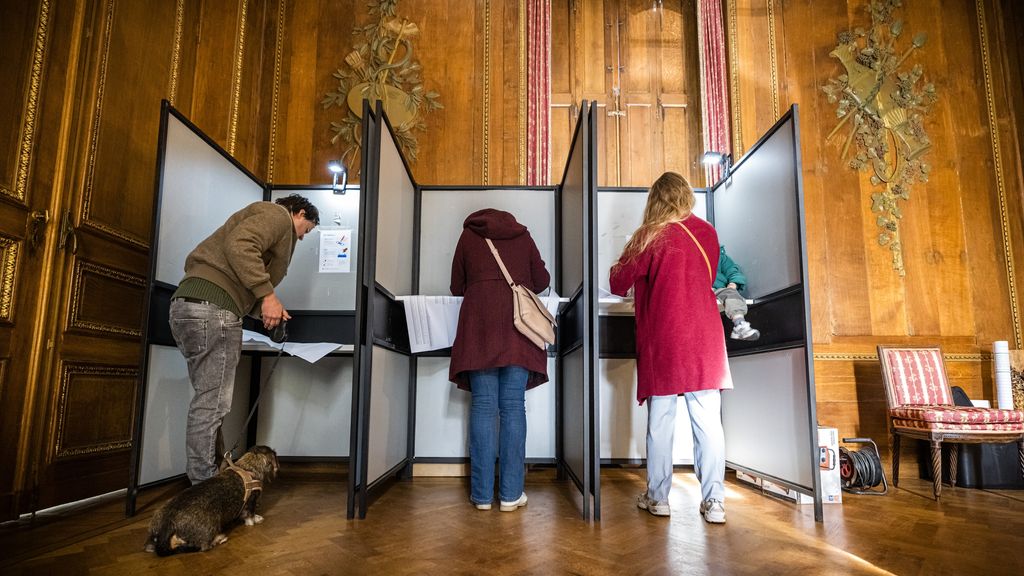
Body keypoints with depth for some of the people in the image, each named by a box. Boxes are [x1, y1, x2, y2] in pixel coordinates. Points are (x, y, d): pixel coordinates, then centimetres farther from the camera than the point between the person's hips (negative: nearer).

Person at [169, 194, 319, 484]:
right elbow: (239, 245, -18)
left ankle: (205, 482, 19)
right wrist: (267, 295, -16)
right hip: (212, 307, -10)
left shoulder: (269, 222, 31)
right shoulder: (278, 214, 2)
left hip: (187, 304, 10)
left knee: (209, 400, 13)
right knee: (212, 404, -7)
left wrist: (265, 309, 22)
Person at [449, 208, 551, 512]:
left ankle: (482, 494, 2)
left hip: (479, 324, 0)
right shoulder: (522, 235, 20)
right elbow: (541, 281, 18)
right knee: (513, 407, 0)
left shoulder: (468, 236, 18)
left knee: (483, 406, 0)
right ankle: (511, 494, 1)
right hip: (518, 325, 0)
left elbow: (457, 288, 19)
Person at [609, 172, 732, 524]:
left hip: (662, 340, -2)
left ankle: (657, 497, 15)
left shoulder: (650, 236, -5)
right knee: (708, 421, 4)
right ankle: (714, 501, 6)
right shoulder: (707, 232, 6)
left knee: (660, 421, 6)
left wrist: (618, 267, 22)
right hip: (704, 340, 3)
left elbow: (619, 284, 0)